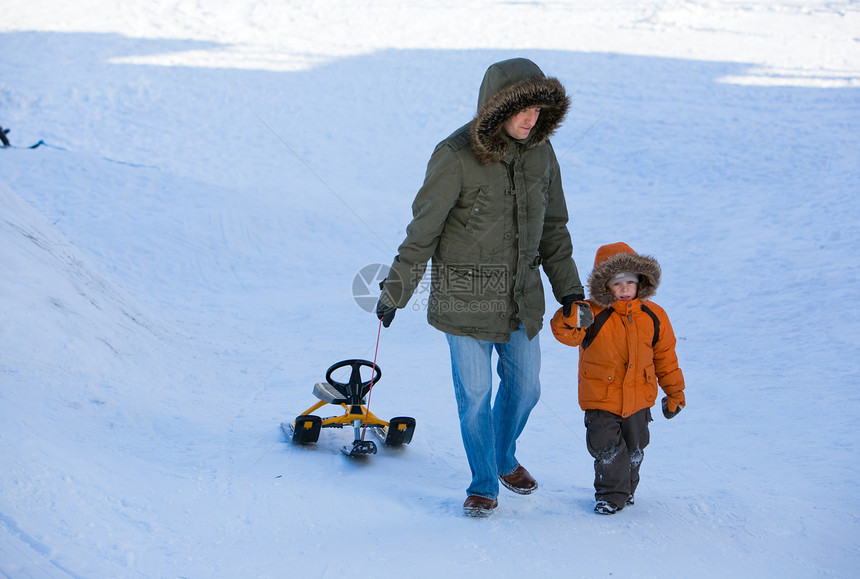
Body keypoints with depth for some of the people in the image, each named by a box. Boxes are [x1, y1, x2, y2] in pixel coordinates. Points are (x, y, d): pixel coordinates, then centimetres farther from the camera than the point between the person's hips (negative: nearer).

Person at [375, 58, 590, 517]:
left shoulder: (540, 152, -1)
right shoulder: (455, 157, -18)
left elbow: (553, 226, 11)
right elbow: (422, 232, -11)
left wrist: (569, 288, 12)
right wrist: (394, 292, -7)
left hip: (521, 296, 5)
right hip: (466, 298, -5)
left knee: (524, 387, 15)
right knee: (475, 393, 2)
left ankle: (504, 458, 42)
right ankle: (483, 485, 22)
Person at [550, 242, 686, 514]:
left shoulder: (654, 316, -1)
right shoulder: (593, 315, -12)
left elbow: (665, 356, 8)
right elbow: (565, 333, -24)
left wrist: (675, 391, 12)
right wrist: (571, 315, -45)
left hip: (638, 397, 3)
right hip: (600, 397, -3)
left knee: (634, 448, 14)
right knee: (606, 448, -6)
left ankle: (627, 487, 38)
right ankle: (611, 493, 15)